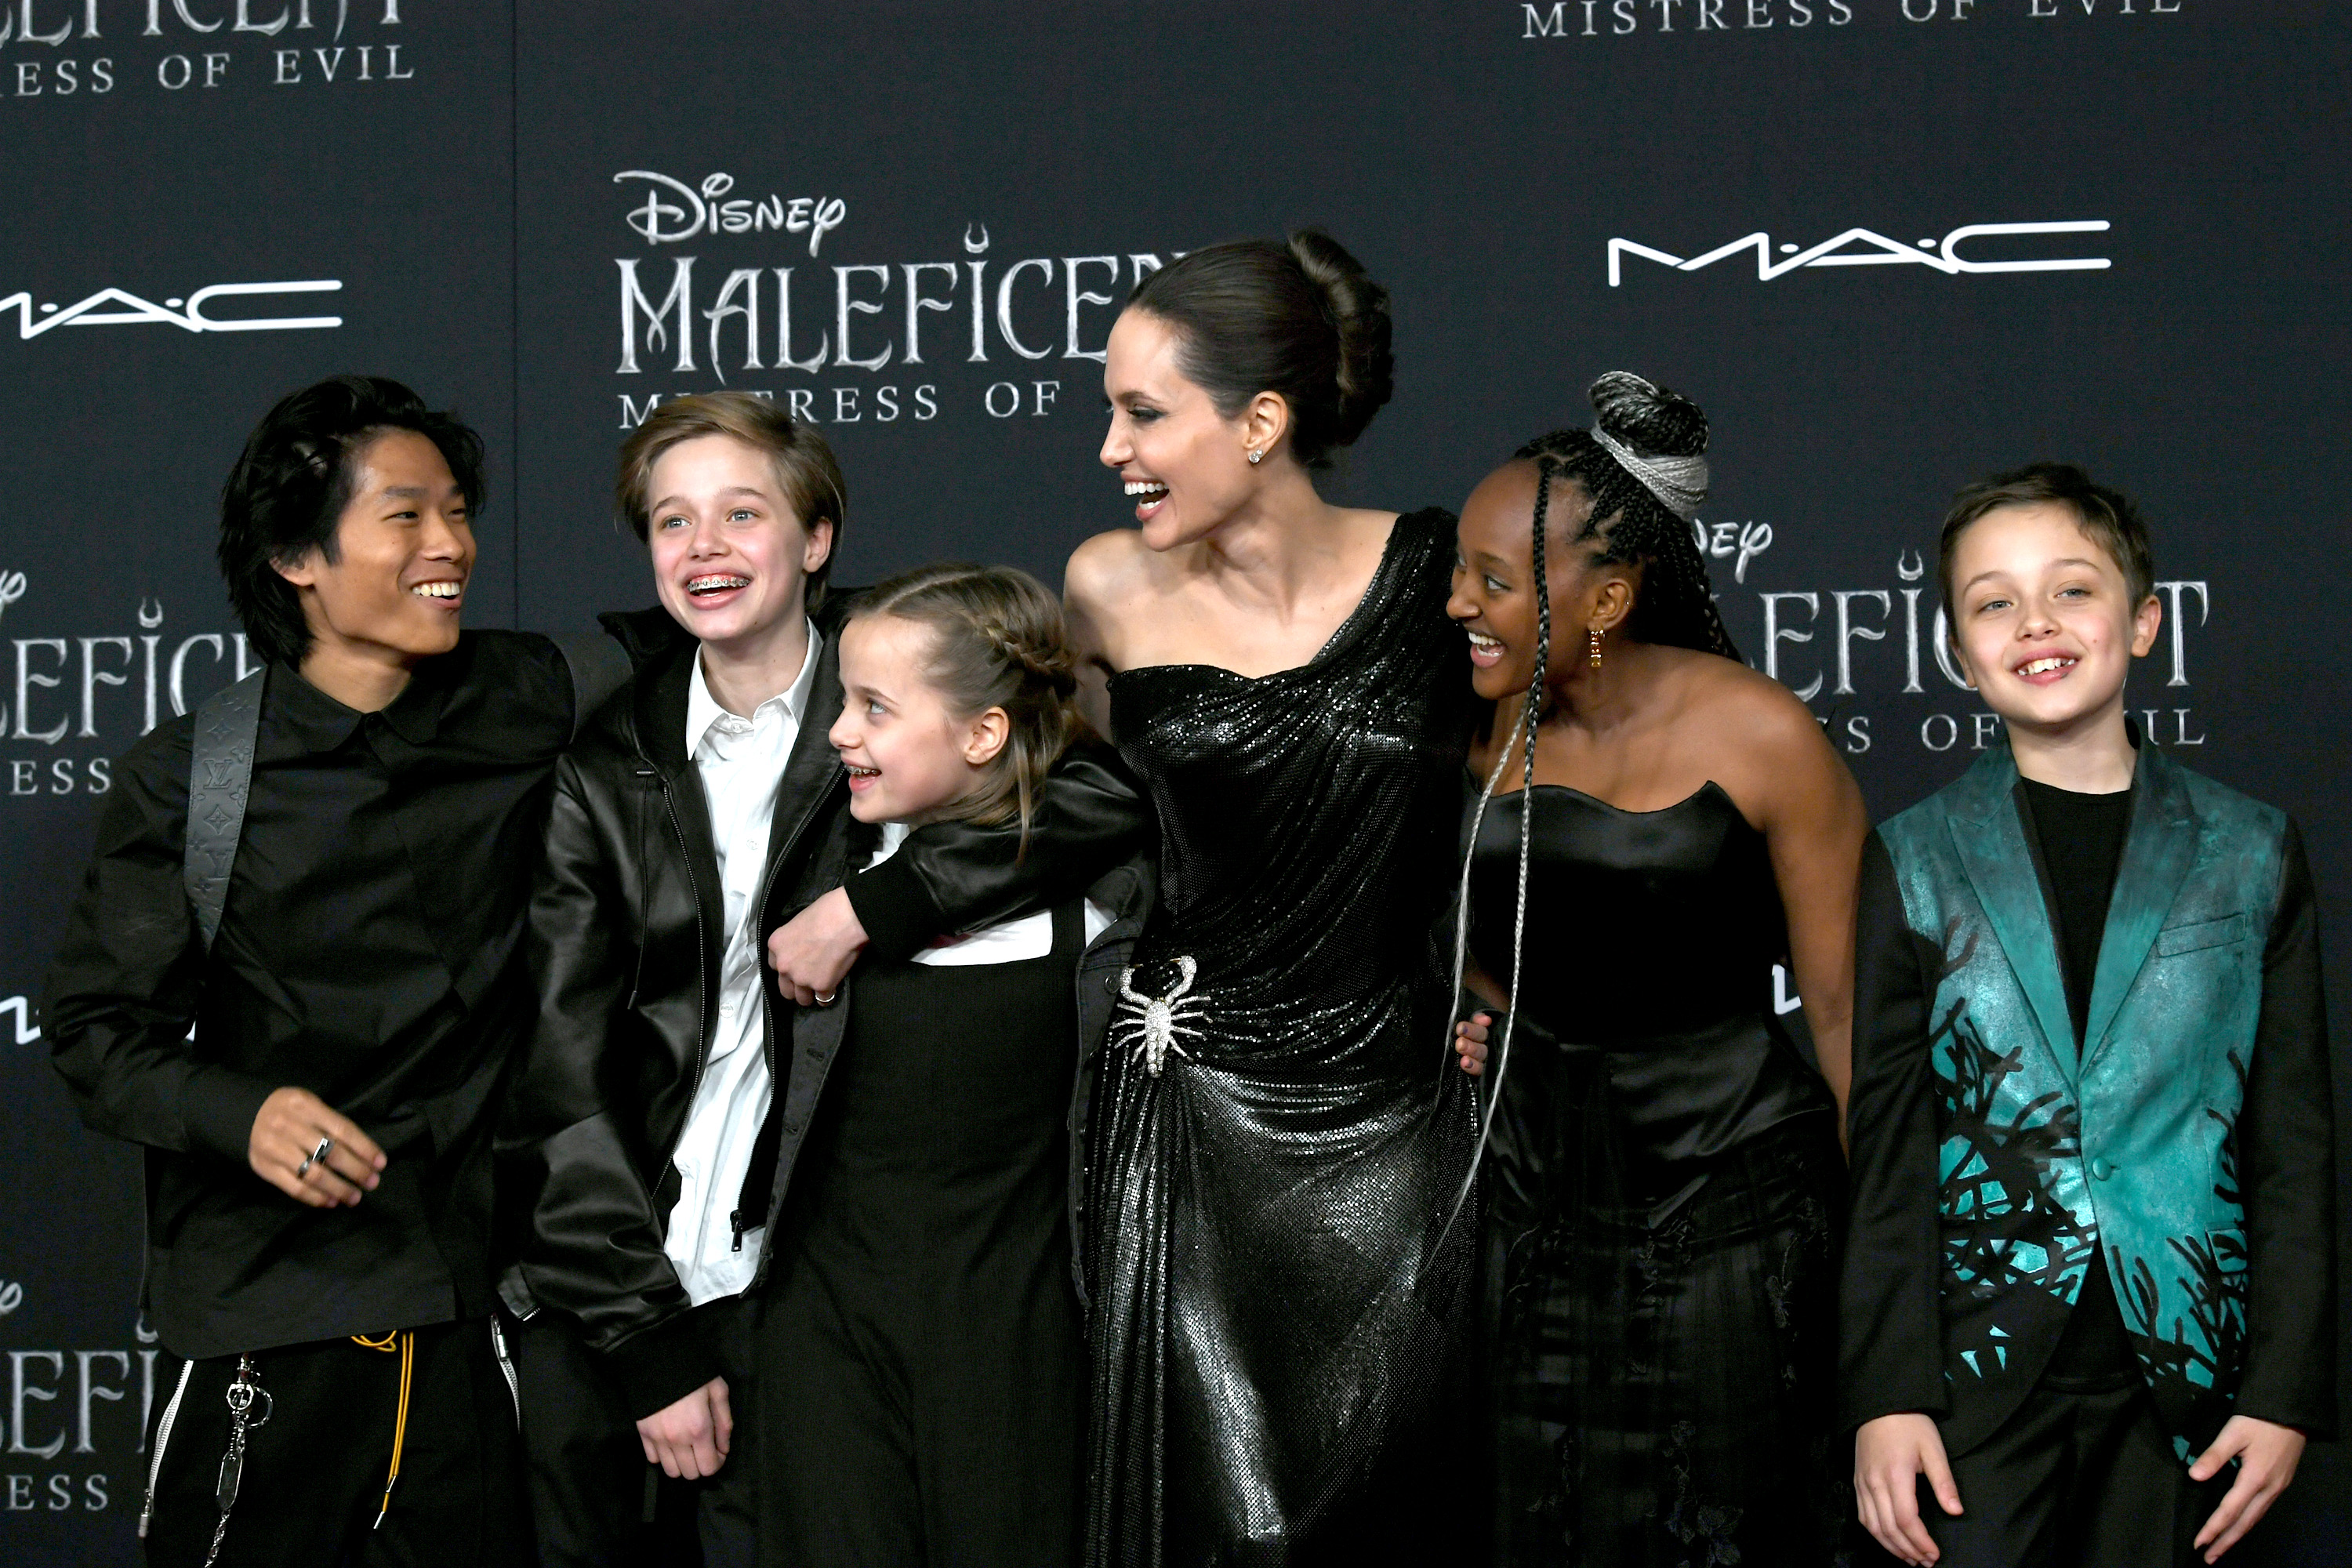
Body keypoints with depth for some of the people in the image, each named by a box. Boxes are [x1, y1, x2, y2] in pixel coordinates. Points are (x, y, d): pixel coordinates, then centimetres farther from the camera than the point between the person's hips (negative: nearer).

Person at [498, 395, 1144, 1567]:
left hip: (783, 1287, -2)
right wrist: (649, 1340, -7)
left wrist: (870, 908, -25)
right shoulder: (605, 763, 2)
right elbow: (559, 1064, -1)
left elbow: (1113, 794, -19)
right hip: (592, 1288, 2)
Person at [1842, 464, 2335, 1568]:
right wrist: (1885, 1394, -6)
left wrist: (2288, 1390, -1)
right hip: (1978, 1370, 0)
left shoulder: (2250, 853, 5)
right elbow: (1885, 1145, 1)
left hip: (2180, 1366, 1)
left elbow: (2295, 1143, 5)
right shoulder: (1917, 858, 4)